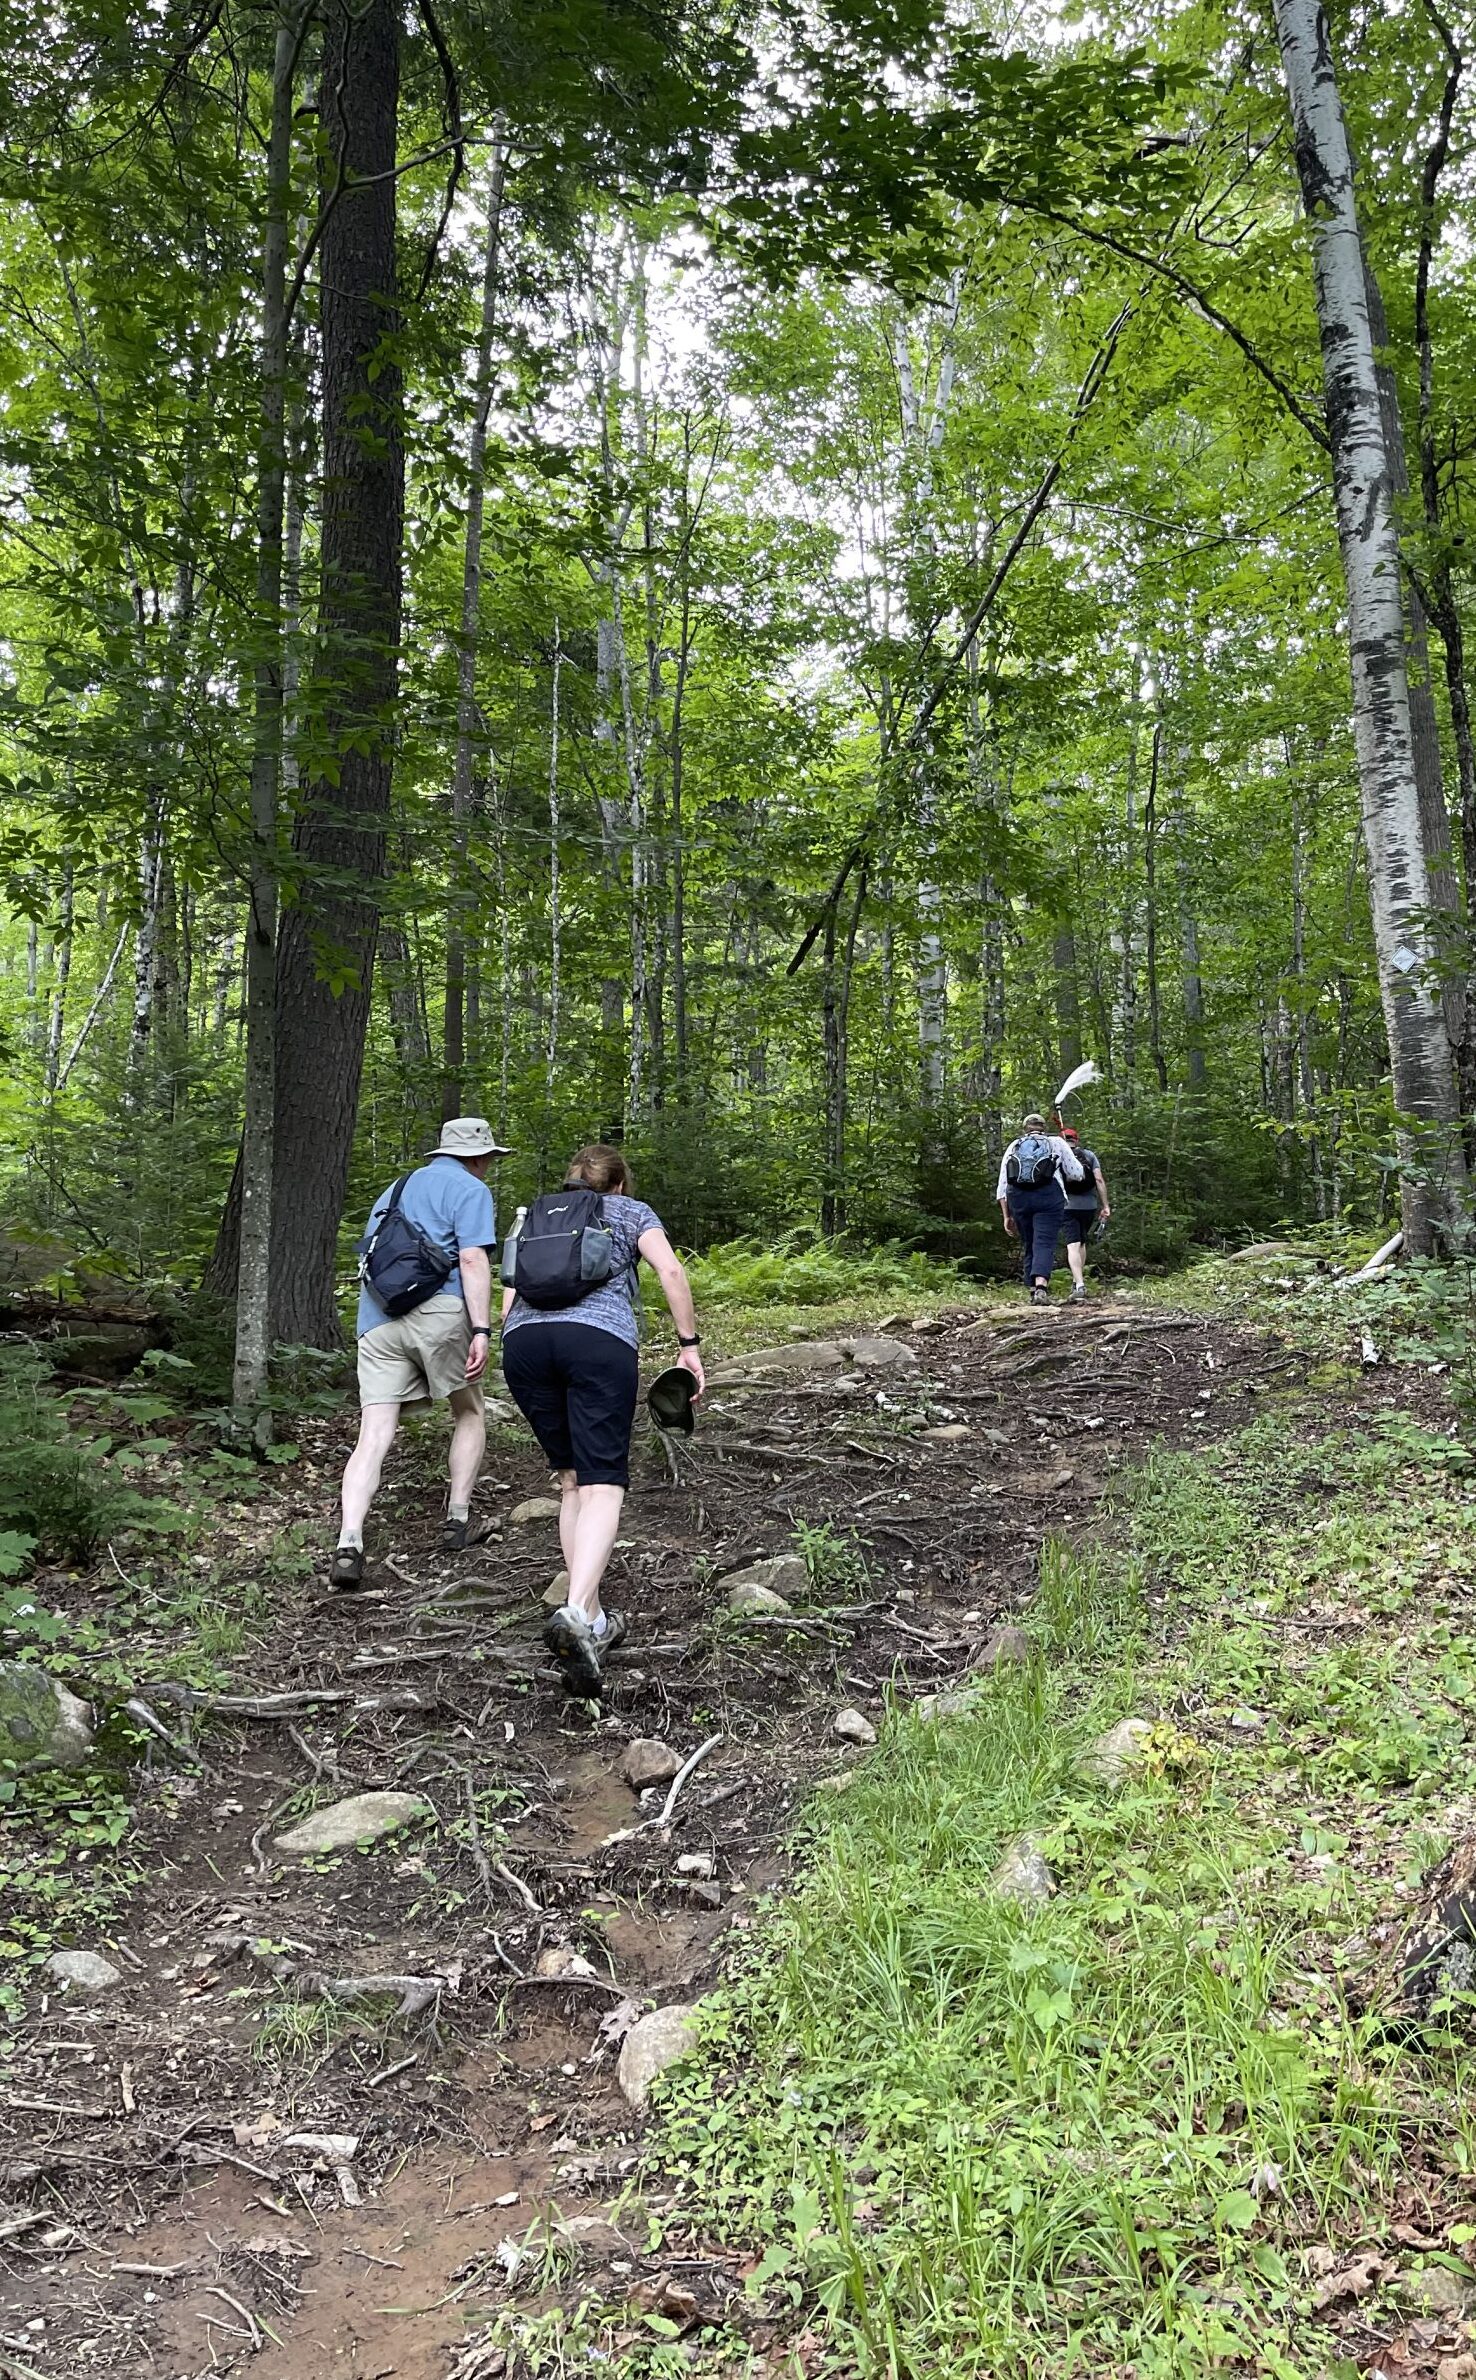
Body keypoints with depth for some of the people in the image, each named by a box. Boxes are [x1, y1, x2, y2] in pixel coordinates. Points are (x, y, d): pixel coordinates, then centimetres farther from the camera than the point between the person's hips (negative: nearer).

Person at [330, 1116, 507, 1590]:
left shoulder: (392, 1191, 29)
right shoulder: (470, 1190, 5)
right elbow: (473, 1259, -9)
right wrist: (481, 1330, -14)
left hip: (376, 1321, 5)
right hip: (439, 1312, -5)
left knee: (374, 1437, -2)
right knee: (470, 1413, 17)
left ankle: (349, 1543, -17)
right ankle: (457, 1519, 14)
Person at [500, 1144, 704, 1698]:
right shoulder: (631, 1211, 24)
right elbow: (670, 1270, 6)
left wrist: (529, 1374, 34)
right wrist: (688, 1345, 10)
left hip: (524, 1340, 4)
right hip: (599, 1337, -4)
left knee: (572, 1480, 14)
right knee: (602, 1485, -8)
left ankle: (593, 1622, 10)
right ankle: (575, 1612, -30)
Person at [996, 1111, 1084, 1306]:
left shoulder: (1014, 1146, 24)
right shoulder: (1056, 1142, 19)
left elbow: (1002, 1185, 15)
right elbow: (1076, 1174, 14)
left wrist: (1006, 1216, 16)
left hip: (1018, 1197, 2)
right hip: (1048, 1195, -2)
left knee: (1029, 1246, 13)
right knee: (1045, 1244, -9)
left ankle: (1034, 1291, 13)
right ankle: (1040, 1287, -28)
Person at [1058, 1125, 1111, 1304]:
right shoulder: (1090, 1155, 7)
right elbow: (1099, 1179, -2)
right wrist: (1105, 1205, -1)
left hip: (1067, 1206, -2)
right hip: (1089, 1205, 3)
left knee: (1073, 1245, -9)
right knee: (1081, 1242, 21)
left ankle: (1079, 1285, -23)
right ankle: (1077, 1281, 22)